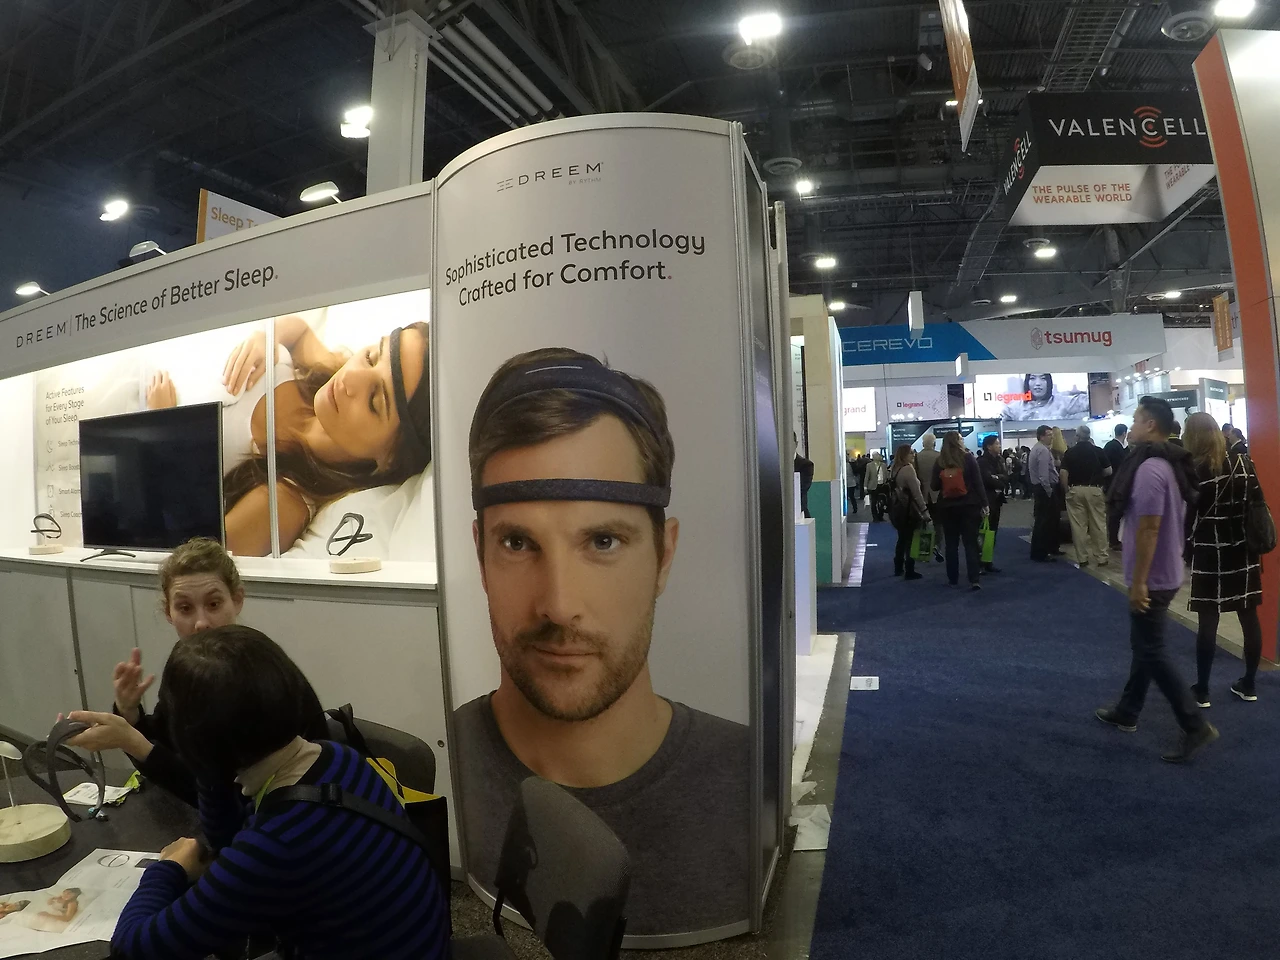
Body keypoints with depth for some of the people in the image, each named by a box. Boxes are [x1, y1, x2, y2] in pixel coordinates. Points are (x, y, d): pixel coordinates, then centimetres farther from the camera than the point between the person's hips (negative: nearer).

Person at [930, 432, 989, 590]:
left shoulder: (939, 461, -1)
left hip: (947, 507, 2)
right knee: (971, 542, 1)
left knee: (951, 543, 11)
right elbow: (978, 482, -6)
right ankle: (974, 580, -6)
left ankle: (953, 578, 15)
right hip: (968, 505, -1)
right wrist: (984, 503, -3)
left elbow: (934, 486, 1)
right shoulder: (968, 458, -5)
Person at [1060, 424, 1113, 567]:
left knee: (1078, 526, 4)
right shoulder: (1098, 451, -1)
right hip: (1094, 490, 0)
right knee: (1098, 525, 8)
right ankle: (1102, 558, 12)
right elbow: (1109, 471, 1)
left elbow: (1063, 473, -11)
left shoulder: (1069, 452, -3)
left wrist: (1067, 488, 2)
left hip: (1075, 490, 0)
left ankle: (1082, 558, 7)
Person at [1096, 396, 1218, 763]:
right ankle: (1127, 712, 28)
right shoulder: (1169, 464, 9)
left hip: (1152, 578, -10)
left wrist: (1138, 582, -22)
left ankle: (1195, 726, 4)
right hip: (1164, 573, 10)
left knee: (1151, 651, -1)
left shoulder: (1149, 468, -23)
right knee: (1144, 645, 16)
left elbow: (1148, 528, -26)